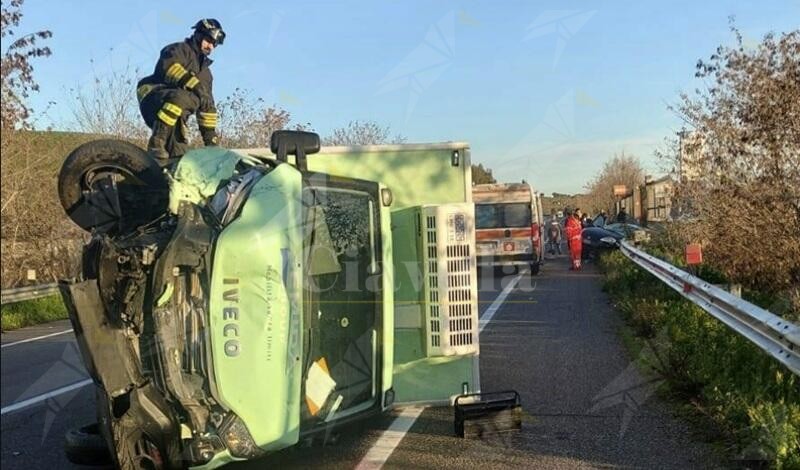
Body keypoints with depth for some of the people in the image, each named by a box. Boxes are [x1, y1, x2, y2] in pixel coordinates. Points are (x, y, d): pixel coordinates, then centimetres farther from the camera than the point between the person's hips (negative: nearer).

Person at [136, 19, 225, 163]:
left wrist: (211, 138, 12)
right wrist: (194, 85, -32)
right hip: (152, 95, -8)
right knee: (179, 97, -39)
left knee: (179, 153, -8)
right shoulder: (180, 49, 4)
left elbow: (207, 106, 22)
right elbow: (168, 65, -21)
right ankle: (156, 144, -39)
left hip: (175, 116, 8)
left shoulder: (205, 73, 25)